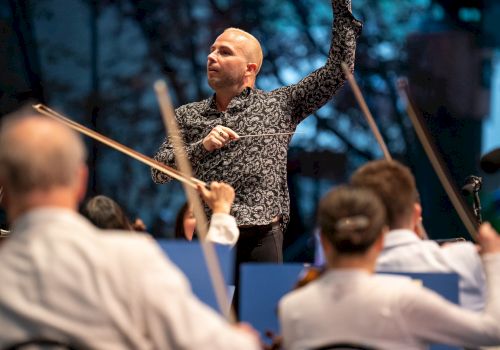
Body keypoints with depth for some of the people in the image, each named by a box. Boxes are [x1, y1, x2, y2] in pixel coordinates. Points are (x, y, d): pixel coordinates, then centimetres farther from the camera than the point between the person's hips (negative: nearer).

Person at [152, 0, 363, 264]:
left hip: (261, 241, -1)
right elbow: (159, 172, 7)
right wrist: (201, 146, -8)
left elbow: (338, 69, 9)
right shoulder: (187, 116, 16)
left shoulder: (279, 105, 11)